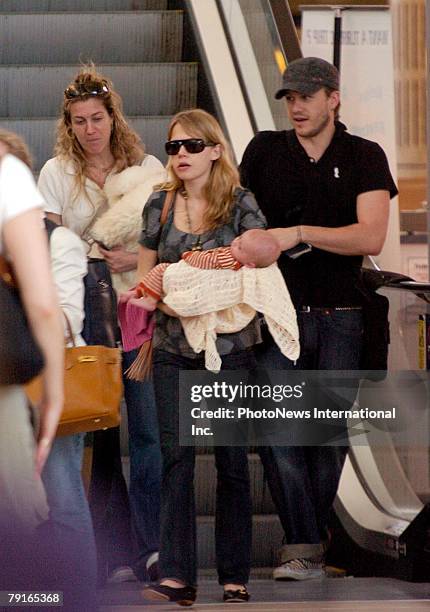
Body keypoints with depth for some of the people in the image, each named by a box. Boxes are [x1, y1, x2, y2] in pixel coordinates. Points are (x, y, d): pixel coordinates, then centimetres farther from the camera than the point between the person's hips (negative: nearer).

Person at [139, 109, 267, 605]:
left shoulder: (241, 204, -1)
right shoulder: (159, 205, 8)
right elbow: (144, 274, 14)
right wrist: (162, 298, -7)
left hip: (230, 346, -2)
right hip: (173, 350, 2)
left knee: (231, 459, 2)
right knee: (175, 458, -5)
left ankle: (235, 577, 9)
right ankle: (176, 578, -7)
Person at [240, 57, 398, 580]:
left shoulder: (364, 158, 4)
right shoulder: (263, 151, 8)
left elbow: (370, 237, -8)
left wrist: (298, 233, -15)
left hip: (338, 316, 0)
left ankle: (312, 535, 15)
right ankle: (303, 547, -9)